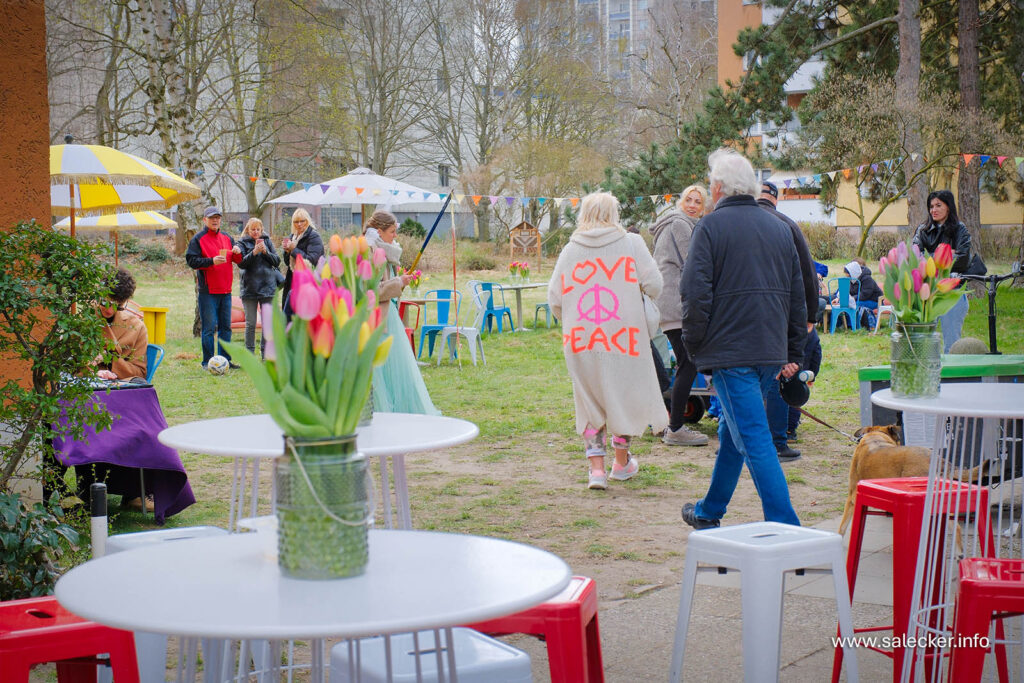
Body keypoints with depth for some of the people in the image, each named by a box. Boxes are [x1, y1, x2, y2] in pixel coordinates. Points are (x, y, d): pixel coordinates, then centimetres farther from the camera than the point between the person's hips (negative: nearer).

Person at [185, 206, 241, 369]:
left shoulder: (226, 238, 16)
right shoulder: (198, 239, -1)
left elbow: (239, 260, 18)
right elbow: (191, 261, -10)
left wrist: (237, 253, -5)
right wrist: (212, 261, -20)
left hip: (225, 290, 6)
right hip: (208, 290, -6)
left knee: (225, 326, 9)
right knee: (209, 327, -6)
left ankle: (225, 359, 16)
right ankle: (208, 362, -1)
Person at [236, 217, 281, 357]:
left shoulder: (267, 241, 11)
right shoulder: (242, 243, 4)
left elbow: (277, 261, 7)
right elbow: (241, 263, -9)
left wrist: (266, 252, -9)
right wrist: (254, 252, -20)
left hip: (267, 286, 2)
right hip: (249, 288, -1)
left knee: (267, 322, 0)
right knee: (250, 323, 2)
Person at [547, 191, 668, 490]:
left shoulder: (570, 250, 6)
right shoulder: (632, 243, 1)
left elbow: (554, 300, 5)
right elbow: (654, 285, -5)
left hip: (581, 340, 2)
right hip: (623, 334, -1)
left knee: (590, 401, 12)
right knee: (625, 396, 16)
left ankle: (596, 468, 2)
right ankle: (622, 463, 28)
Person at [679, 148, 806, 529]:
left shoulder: (711, 226, -6)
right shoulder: (779, 228, 13)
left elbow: (695, 293, -13)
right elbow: (797, 295, 16)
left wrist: (694, 347, -2)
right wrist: (794, 353, 20)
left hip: (730, 351, -7)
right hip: (772, 351, 7)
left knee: (754, 439, -7)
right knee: (733, 431, 20)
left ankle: (785, 528, -11)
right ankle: (709, 512, 34)